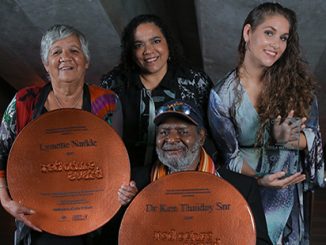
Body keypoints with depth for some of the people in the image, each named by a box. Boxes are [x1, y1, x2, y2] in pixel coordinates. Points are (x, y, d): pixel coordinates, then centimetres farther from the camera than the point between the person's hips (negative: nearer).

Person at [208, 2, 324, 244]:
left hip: (289, 192, 2)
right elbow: (230, 156, -9)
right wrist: (260, 179, -26)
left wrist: (286, 140, -25)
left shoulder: (296, 80, -9)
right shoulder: (223, 95, -14)